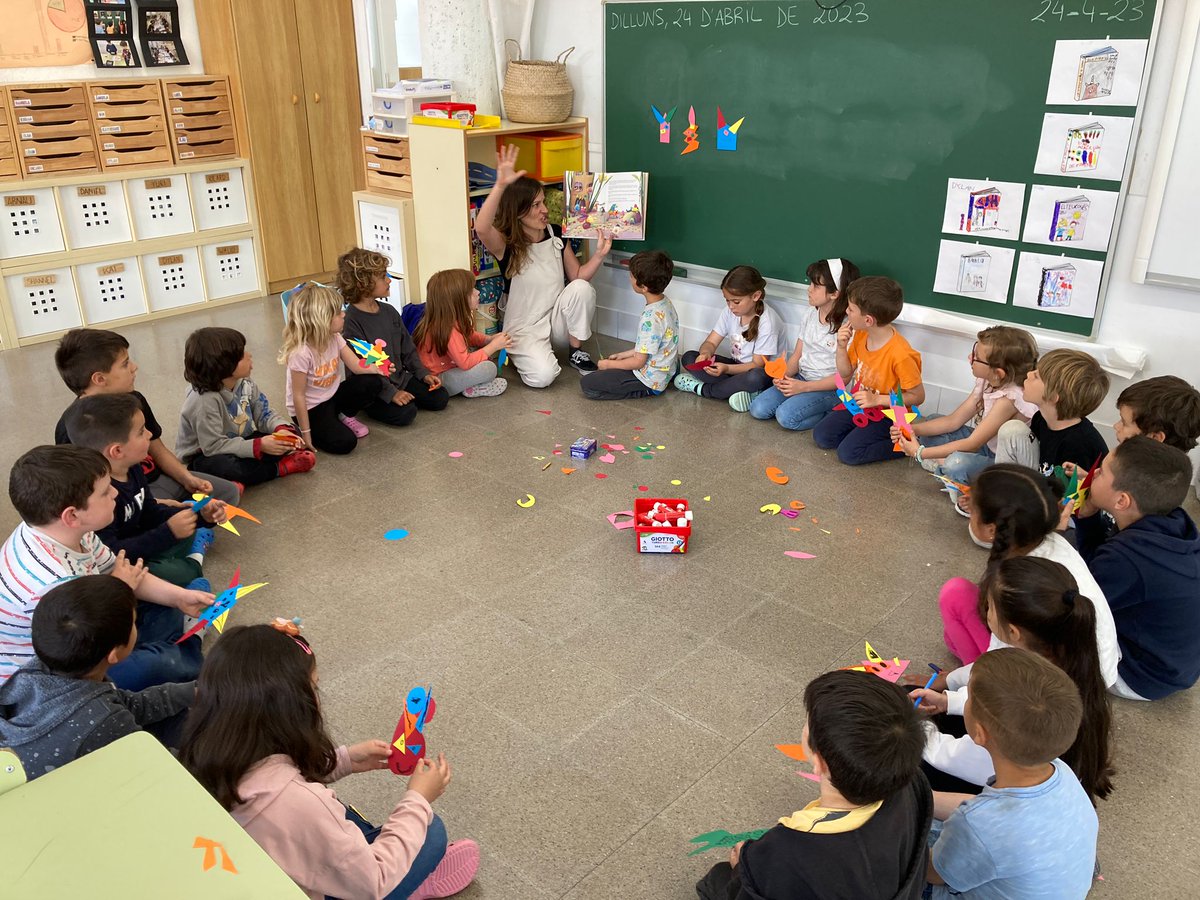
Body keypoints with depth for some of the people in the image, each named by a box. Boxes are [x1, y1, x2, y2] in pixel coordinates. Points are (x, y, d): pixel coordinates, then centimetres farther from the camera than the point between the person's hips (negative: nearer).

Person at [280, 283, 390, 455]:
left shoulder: (334, 338, -9)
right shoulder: (301, 353, -30)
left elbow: (357, 366, -7)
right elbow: (298, 396, -24)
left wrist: (379, 368, -27)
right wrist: (305, 433, -20)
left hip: (332, 395, 7)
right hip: (310, 408, -7)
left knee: (371, 382, -13)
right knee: (345, 442, -22)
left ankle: (344, 417, 9)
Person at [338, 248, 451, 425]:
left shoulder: (389, 311, 7)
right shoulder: (351, 320, -18)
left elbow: (408, 348, 15)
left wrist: (423, 374, 3)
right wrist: (391, 392, -25)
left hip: (401, 377, 7)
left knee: (440, 398, -6)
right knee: (405, 413, -27)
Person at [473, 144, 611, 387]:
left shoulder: (556, 234, -1)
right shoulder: (506, 244, -16)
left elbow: (577, 276, 6)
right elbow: (481, 229, -40)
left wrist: (599, 255, -12)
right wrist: (501, 185, -52)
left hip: (557, 319, 4)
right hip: (524, 327, -4)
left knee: (582, 288, -26)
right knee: (543, 376, -30)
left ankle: (577, 352, -4)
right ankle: (520, 353, 8)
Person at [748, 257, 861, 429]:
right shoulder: (809, 313, 4)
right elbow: (797, 354, 10)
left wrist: (803, 386, -19)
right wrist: (784, 375, -10)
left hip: (830, 389, -7)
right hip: (801, 378, 7)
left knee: (786, 416, -27)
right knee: (758, 409, -9)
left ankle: (830, 413, -6)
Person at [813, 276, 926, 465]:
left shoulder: (900, 354, -30)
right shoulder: (860, 336, -9)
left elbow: (918, 396, -20)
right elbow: (845, 374, 4)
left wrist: (877, 399, -27)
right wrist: (841, 347, -13)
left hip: (887, 413, -7)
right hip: (858, 405, 7)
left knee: (848, 452, -18)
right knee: (821, 436, -2)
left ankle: (902, 443, -2)